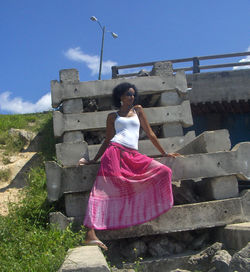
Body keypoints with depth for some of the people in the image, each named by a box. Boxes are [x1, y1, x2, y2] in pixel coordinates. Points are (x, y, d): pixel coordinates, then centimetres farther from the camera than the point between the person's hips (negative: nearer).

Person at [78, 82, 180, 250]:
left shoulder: (138, 110, 24)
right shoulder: (113, 116, 20)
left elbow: (150, 133, 24)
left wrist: (164, 153, 23)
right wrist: (94, 160, 17)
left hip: (133, 156, 3)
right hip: (115, 151, -3)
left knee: (164, 172, -17)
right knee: (103, 189, -21)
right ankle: (91, 234, -30)